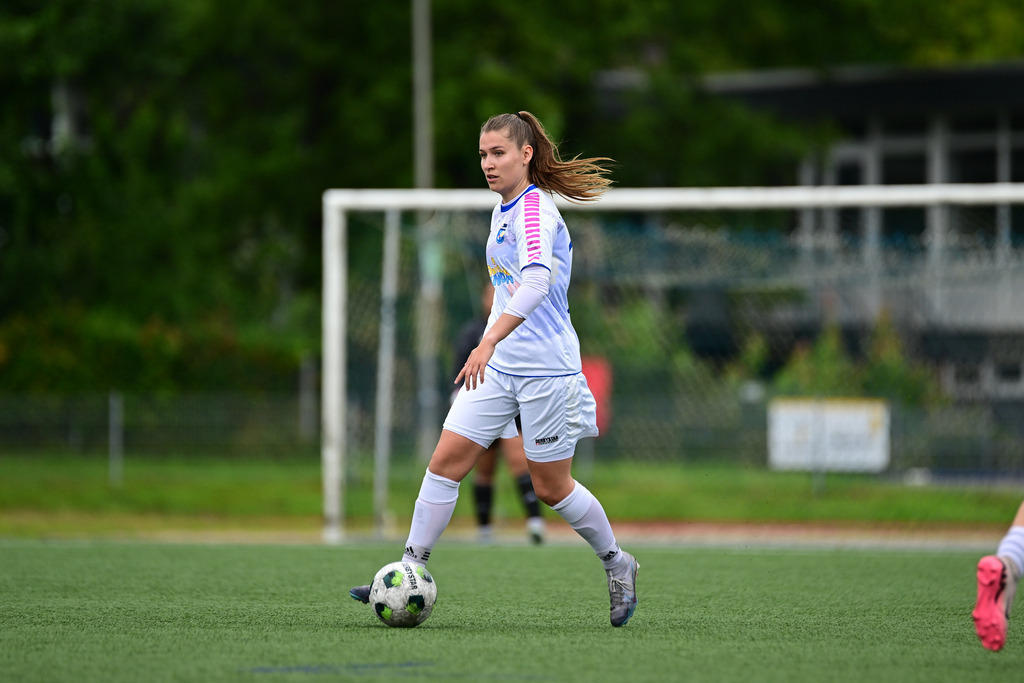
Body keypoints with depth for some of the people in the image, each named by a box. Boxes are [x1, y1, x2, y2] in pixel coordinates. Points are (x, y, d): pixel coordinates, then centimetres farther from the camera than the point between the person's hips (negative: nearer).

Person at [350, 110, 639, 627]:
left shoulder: (536, 209, -17)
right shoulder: (502, 211, 12)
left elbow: (536, 282, -34)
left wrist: (490, 341, -45)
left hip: (546, 369, -8)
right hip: (498, 367, 8)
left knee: (551, 487, 2)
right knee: (446, 460, -5)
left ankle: (616, 563, 23)